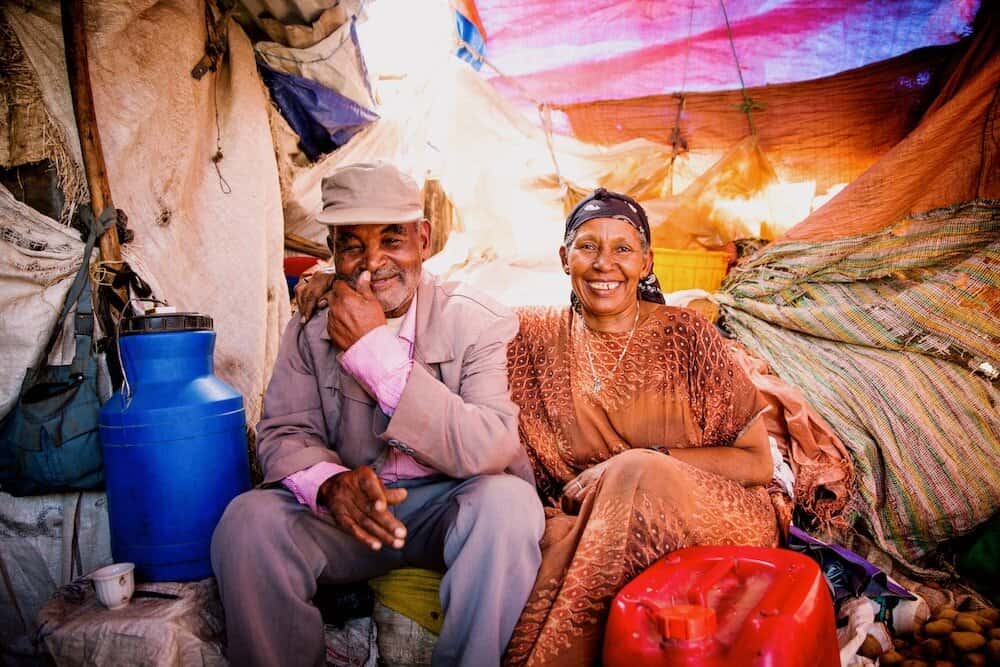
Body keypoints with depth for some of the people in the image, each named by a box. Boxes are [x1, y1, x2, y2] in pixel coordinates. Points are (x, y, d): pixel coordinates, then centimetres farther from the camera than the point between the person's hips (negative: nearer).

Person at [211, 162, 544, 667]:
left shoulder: (476, 323, -9)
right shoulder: (311, 327, 1)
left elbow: (493, 450, -21)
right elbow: (283, 434, 0)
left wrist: (376, 350, -26)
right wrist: (329, 484, -26)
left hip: (449, 505, -1)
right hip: (345, 509, 2)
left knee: (507, 502, -33)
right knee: (248, 521, -25)